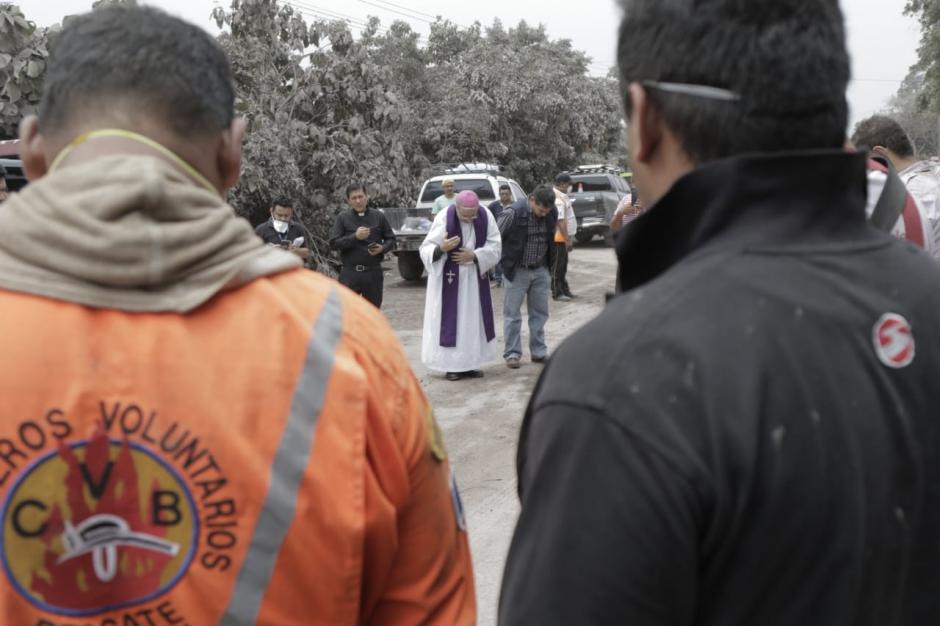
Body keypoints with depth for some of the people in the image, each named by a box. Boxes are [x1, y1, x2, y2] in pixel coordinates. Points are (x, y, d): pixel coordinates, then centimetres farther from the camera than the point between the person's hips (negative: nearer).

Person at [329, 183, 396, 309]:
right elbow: (333, 243, -5)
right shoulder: (343, 218, 3)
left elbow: (391, 239, 11)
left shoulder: (378, 216, 5)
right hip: (350, 273, -1)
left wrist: (382, 248, -11)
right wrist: (355, 237, -17)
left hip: (373, 273, 1)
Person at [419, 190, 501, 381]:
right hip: (449, 280, -3)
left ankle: (470, 363, 17)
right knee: (450, 320, -4)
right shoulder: (444, 218, -18)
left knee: (473, 320, 7)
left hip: (475, 279, 4)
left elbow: (495, 247, -4)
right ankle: (451, 365, 4)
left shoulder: (486, 216, -9)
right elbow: (425, 250, -17)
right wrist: (441, 248, -38)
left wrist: (474, 255, -19)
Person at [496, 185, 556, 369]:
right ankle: (512, 353, 8)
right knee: (512, 314, 1)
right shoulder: (513, 213, -20)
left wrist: (549, 265, 15)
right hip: (517, 271, -4)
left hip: (541, 271, 5)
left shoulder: (552, 213, -5)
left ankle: (539, 352, 19)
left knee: (540, 312, 9)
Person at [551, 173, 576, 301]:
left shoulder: (562, 197, 14)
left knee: (562, 266, 16)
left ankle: (564, 290, 25)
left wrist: (569, 237, 21)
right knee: (557, 266, -4)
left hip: (564, 238, 10)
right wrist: (567, 239, -24)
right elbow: (560, 220, -24)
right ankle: (557, 293, 1)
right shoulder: (558, 199, -19)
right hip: (559, 239, -10)